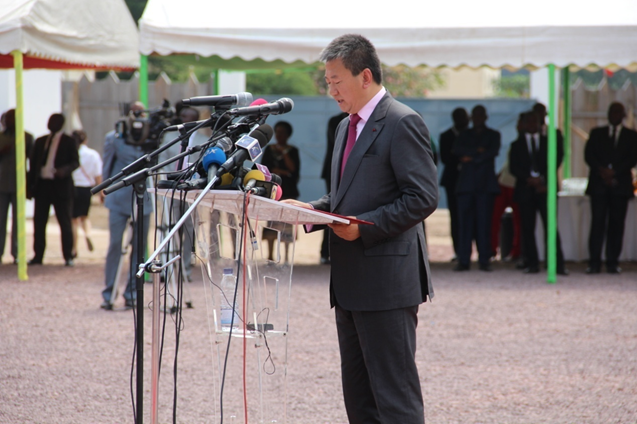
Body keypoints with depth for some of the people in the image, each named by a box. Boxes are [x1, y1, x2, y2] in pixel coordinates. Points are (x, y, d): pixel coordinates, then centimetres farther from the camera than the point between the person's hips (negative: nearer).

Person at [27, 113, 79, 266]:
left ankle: (68, 257, 3)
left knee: (65, 222, -1)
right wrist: (30, 187, 6)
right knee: (39, 222, 4)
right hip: (42, 185, 4)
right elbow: (32, 164, 14)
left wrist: (65, 170, -26)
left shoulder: (68, 142, 3)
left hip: (61, 186, -4)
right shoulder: (40, 142, 15)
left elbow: (75, 161, -5)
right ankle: (38, 256, 9)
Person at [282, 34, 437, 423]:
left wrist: (364, 226, -21)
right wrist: (312, 209, 6)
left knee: (395, 392, -8)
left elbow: (423, 198, -17)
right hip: (351, 285, 10)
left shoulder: (402, 123, -11)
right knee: (358, 391, 12)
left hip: (387, 281, -10)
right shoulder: (347, 126, 18)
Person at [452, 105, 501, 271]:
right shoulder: (464, 135, 20)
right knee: (465, 220, -6)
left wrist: (471, 158, -4)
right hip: (466, 183, 2)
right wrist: (477, 151, -8)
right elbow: (457, 150, 2)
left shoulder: (493, 135, 15)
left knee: (484, 221, -6)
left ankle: (484, 260, -4)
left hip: (485, 184, -2)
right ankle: (464, 260, -6)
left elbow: (493, 152, -2)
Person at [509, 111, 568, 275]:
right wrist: (528, 179, -11)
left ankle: (558, 264, -13)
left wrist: (544, 180, -8)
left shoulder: (549, 143, 13)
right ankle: (532, 264, 4)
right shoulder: (517, 145, 14)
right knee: (527, 228, -1)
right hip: (525, 190, 1)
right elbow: (513, 168, 4)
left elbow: (555, 162, 5)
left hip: (545, 189, -1)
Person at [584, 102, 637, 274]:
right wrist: (601, 170, -12)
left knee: (616, 224, -1)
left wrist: (614, 171, -11)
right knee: (597, 223, -6)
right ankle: (594, 263, -8)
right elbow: (588, 155, 5)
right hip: (599, 184, 0)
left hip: (620, 185, 0)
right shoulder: (597, 133, 15)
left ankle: (613, 263, 2)